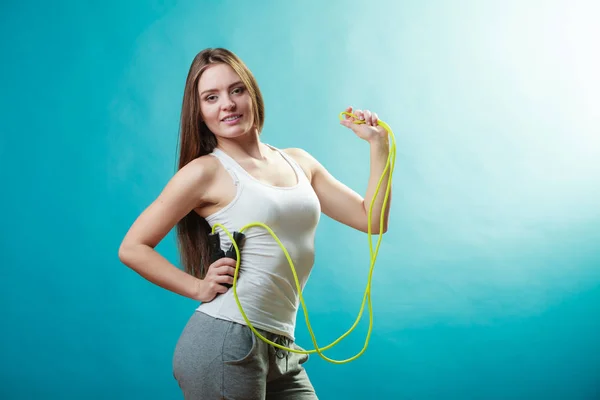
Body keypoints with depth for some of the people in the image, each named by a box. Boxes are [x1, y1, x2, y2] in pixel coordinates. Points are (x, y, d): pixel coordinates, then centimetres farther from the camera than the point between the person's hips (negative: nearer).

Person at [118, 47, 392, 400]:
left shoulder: (298, 162, 12)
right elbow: (133, 248, -4)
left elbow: (372, 220, 12)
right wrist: (199, 288, -8)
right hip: (223, 344, -5)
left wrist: (379, 146, 7)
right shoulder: (207, 171, -4)